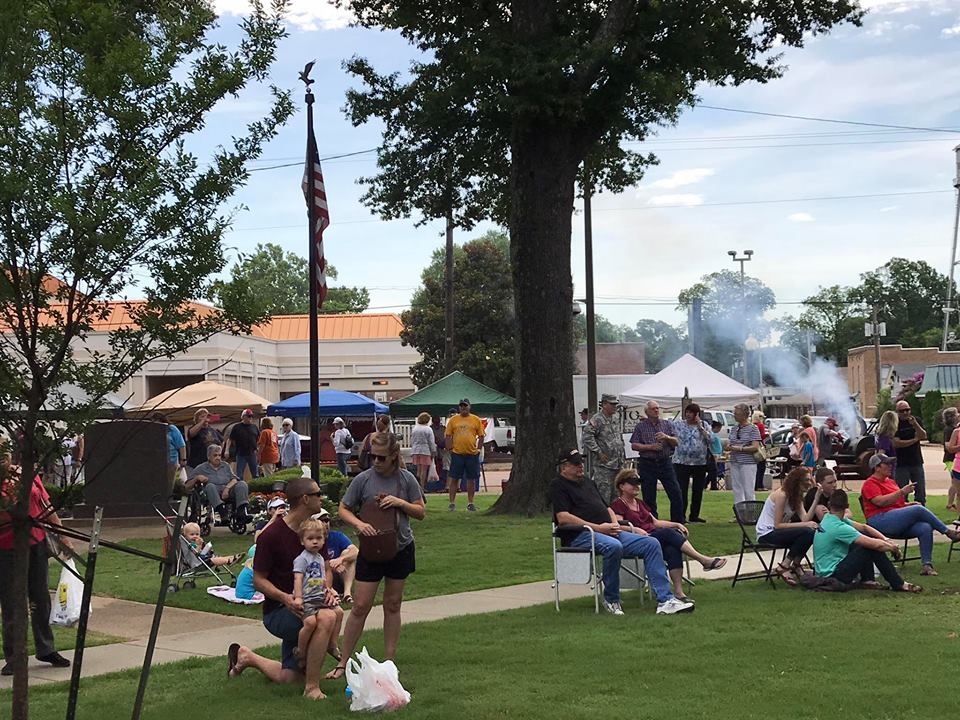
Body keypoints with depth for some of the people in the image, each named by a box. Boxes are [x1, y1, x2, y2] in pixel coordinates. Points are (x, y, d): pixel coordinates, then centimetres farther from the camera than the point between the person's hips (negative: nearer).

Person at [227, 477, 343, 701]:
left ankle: (247, 657, 34)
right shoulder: (271, 535, -17)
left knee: (290, 677, 10)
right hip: (277, 611, -7)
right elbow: (258, 580, -13)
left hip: (303, 607, 8)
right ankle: (312, 687, -25)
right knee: (326, 618, -35)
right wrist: (285, 598, -30)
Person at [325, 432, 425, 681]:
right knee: (360, 606, -4)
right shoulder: (364, 479, -8)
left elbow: (421, 512, 2)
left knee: (393, 605, 11)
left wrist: (400, 502, -16)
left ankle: (389, 661, 21)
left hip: (401, 549, 2)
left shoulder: (406, 479, -4)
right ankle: (343, 663, 4)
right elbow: (343, 509, -2)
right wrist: (358, 524, -21)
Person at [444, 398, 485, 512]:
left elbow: (481, 436, 9)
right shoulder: (453, 420, 5)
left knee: (471, 479, 6)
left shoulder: (476, 420, 6)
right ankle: (452, 502, 7)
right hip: (457, 454, -1)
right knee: (453, 479, 0)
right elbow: (448, 436, 7)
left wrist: (478, 449, 1)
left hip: (472, 454, 1)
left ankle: (470, 503, 16)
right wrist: (450, 449, -2)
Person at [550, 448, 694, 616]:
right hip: (580, 535, -8)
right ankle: (611, 600, -18)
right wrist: (598, 528, -15)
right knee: (613, 546, -39)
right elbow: (563, 518, -12)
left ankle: (665, 600, -14)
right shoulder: (558, 485, 2)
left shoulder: (589, 483, 28)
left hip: (610, 532, 8)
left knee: (651, 544, -8)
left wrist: (614, 523, 5)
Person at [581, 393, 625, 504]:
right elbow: (586, 437, -22)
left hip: (618, 463, 8)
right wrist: (599, 453, -20)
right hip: (603, 465, -8)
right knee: (604, 493, -8)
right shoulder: (597, 420, -13)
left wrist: (623, 456, 20)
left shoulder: (616, 419, 14)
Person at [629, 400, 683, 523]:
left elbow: (676, 442, 3)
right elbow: (634, 445, -1)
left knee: (676, 495, -3)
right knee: (649, 498, 2)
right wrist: (651, 447, -13)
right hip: (647, 464, -1)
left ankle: (678, 522, 6)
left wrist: (666, 437, -18)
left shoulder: (668, 424, 10)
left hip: (665, 463, 1)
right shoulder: (640, 426, 4)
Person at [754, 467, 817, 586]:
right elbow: (777, 525, -21)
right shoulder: (781, 495, -18)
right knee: (807, 532, -24)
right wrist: (804, 525, -25)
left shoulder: (796, 496, 9)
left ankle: (795, 566, 4)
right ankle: (784, 568, -14)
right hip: (766, 534, -9)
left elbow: (805, 518, -7)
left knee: (812, 533, -8)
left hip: (777, 532, 9)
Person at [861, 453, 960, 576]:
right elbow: (880, 501, -17)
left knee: (926, 528, -22)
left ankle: (926, 565, -26)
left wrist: (908, 505, 10)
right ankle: (949, 533, -11)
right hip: (881, 521, -8)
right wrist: (902, 492, -19)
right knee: (919, 510, -24)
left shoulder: (891, 482, 27)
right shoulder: (870, 483, 0)